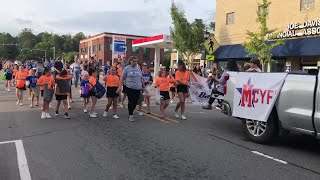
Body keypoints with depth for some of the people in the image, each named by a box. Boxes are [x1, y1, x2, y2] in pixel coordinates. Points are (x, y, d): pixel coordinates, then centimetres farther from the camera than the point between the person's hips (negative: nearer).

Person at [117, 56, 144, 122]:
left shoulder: (138, 69, 14)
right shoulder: (126, 68, -1)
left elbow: (141, 78, 21)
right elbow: (122, 78, -2)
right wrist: (119, 87, -7)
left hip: (138, 88, 5)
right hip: (130, 88, -5)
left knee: (135, 102, 6)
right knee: (131, 102, -4)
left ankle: (130, 112, 27)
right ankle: (131, 115, 7)